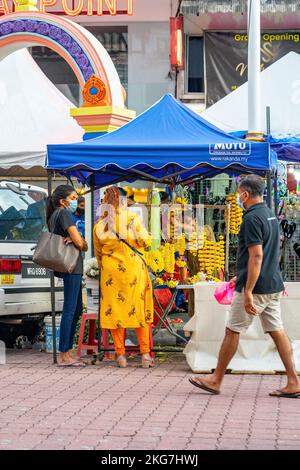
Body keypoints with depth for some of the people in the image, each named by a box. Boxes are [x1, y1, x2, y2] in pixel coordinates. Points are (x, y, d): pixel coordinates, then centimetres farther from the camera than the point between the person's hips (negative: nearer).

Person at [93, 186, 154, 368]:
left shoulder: (100, 224, 1)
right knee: (138, 309, 7)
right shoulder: (132, 218, -5)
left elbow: (98, 252, 10)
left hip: (111, 271, 1)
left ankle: (121, 355, 7)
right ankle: (145, 354, 5)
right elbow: (144, 241, -9)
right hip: (133, 269, -1)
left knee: (115, 310, 7)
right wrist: (148, 237, 14)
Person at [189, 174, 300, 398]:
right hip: (273, 286, 9)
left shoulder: (252, 219, -16)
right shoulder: (270, 215, 14)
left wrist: (248, 291, -24)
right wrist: (242, 277, 30)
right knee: (277, 331, 8)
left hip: (256, 287, -9)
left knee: (233, 331, 2)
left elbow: (256, 257, -23)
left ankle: (216, 380, 12)